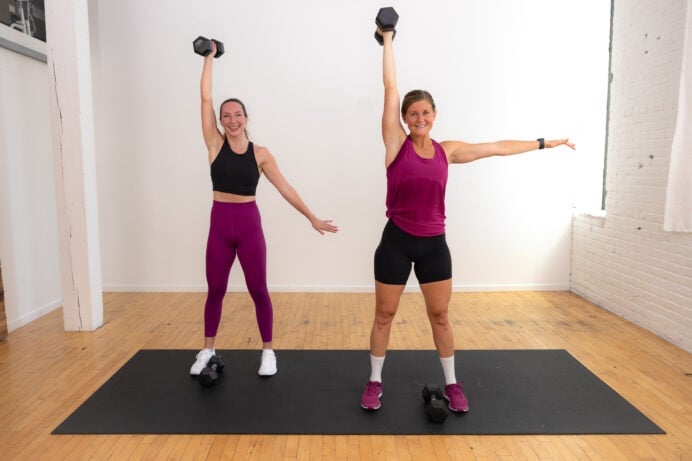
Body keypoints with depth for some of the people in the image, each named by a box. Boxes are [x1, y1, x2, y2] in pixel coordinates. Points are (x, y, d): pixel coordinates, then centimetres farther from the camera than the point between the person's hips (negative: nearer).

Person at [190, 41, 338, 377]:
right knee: (215, 290, 12)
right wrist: (210, 57, 5)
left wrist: (312, 217, -3)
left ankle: (268, 351, 22)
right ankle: (207, 350, 30)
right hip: (219, 225, 1)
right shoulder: (215, 144, 0)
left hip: (249, 224, -1)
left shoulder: (260, 153, -1)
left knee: (258, 290, 6)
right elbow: (205, 98, -1)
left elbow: (285, 188, -1)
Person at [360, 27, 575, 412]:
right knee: (385, 314, 7)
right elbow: (390, 87, -5)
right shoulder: (397, 144, -5)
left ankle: (452, 383, 30)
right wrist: (388, 39, 0)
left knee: (440, 315, 12)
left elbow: (497, 148, 14)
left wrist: (544, 143, 21)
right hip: (397, 242, -3)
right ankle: (375, 382, 25)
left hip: (434, 244, 3)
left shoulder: (447, 151, 5)